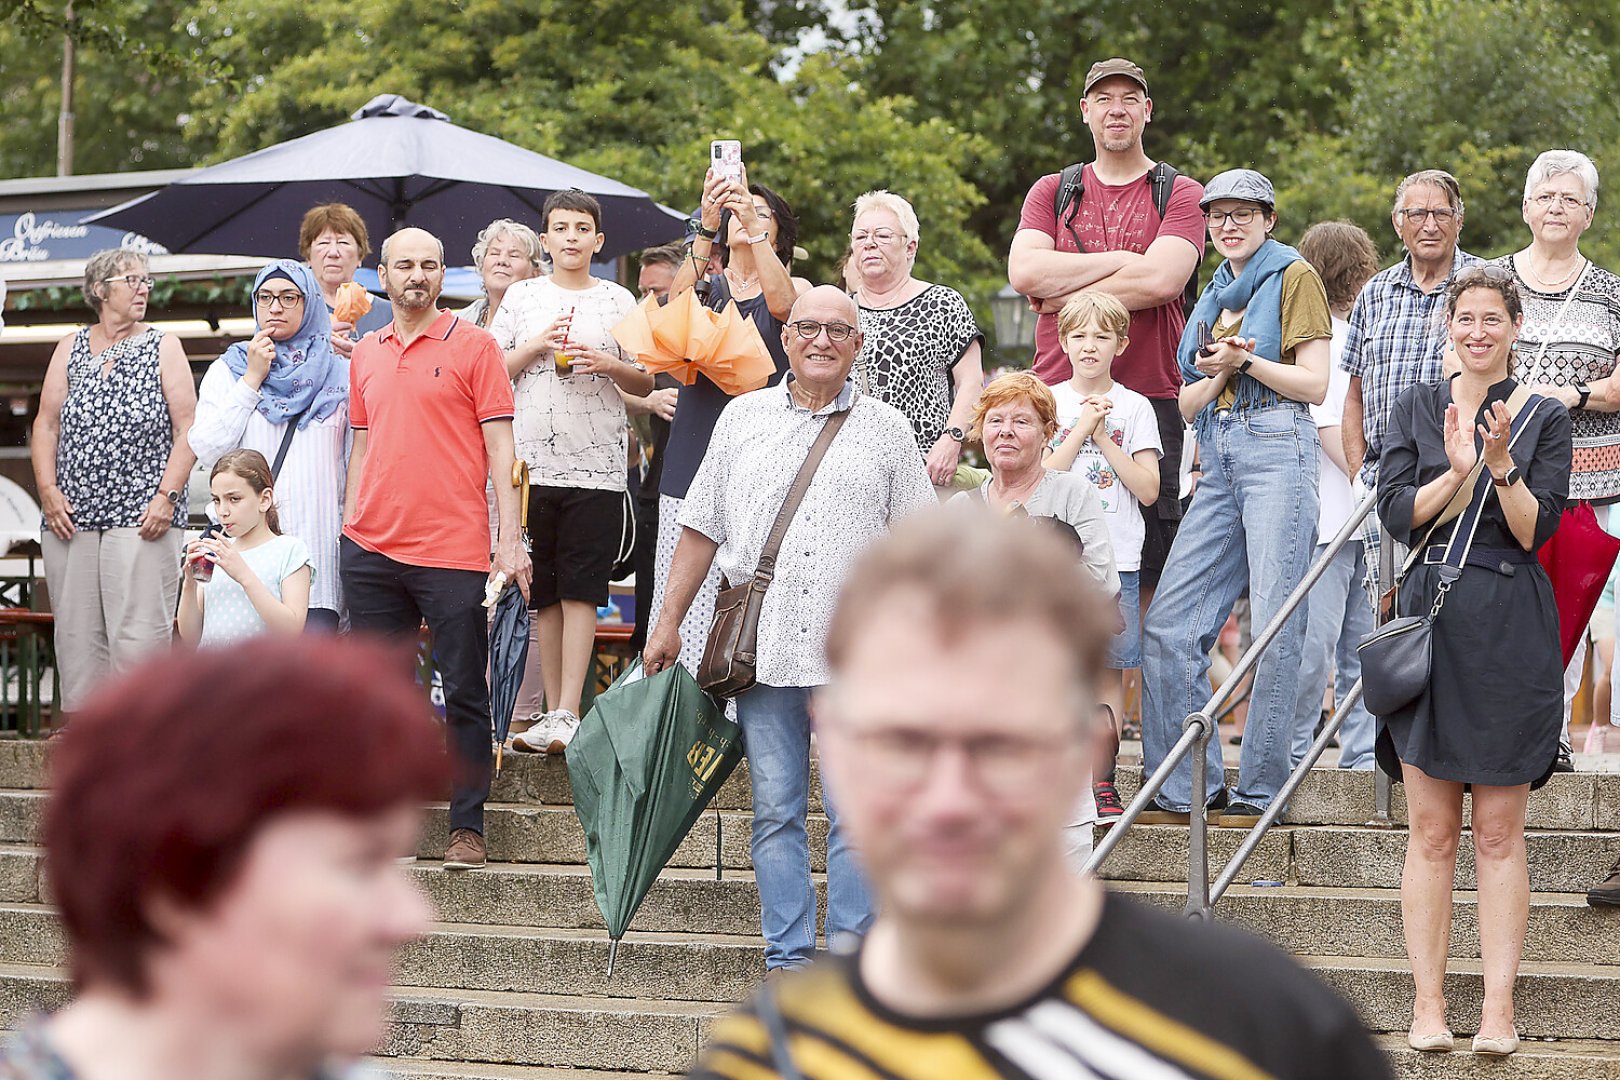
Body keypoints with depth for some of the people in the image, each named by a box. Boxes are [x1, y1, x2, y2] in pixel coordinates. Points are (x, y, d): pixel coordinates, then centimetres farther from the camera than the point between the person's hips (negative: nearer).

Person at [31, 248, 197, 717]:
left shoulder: (163, 348, 7)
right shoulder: (70, 349, 15)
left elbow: (188, 428, 0)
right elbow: (46, 424, 12)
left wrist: (167, 495, -10)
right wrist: (47, 490, -1)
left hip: (141, 518, -3)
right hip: (71, 518, 3)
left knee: (138, 634, -11)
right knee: (76, 634, 2)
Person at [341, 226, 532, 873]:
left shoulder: (472, 345, -1)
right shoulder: (366, 353, 13)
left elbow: (499, 447, -3)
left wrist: (510, 540, -10)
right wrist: (349, 528, 13)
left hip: (453, 550, -4)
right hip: (372, 550, 5)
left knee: (465, 693, 0)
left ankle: (467, 828, 6)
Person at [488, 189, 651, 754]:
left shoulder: (618, 300, 9)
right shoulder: (522, 296, 11)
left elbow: (646, 381, 11)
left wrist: (609, 365, -8)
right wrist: (535, 347, -6)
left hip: (597, 463, -1)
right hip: (531, 459, 1)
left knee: (580, 590, -6)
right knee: (544, 591, 3)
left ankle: (568, 714, -8)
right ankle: (552, 712, 9)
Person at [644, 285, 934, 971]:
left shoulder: (887, 430, 10)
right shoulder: (743, 418, 13)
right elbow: (703, 527, 15)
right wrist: (669, 620, 11)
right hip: (764, 649, 1)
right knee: (776, 809, 2)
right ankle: (788, 956, 6)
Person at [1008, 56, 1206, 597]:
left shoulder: (1180, 195, 8)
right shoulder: (1053, 193, 15)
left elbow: (1160, 280, -10)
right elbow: (1024, 271, -3)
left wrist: (1063, 293, -5)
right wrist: (1121, 261, -6)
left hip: (1152, 400, -2)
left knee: (1150, 573, -4)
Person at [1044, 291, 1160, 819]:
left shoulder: (1133, 407, 6)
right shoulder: (1049, 401, 7)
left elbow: (1148, 491, -1)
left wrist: (1104, 439, -7)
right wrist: (1081, 431, -10)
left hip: (1116, 561, 0)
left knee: (1110, 672, -1)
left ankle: (1102, 782, 4)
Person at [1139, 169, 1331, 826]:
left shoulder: (1293, 276, 4)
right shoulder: (1214, 298, 24)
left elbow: (1315, 385, -3)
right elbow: (1189, 403, 17)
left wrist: (1244, 360, -7)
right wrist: (1219, 371, -2)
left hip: (1278, 446, -7)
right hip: (1218, 460, 7)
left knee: (1276, 624, -9)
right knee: (1168, 623, -1)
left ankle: (1261, 790, -6)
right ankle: (1185, 789, 2)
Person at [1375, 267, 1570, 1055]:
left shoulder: (1543, 419, 6)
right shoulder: (1416, 409, 10)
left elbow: (1536, 529, -3)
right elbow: (1396, 511, 0)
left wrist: (1500, 466, -17)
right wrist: (1456, 471, -15)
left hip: (1509, 633, -1)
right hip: (1430, 622, 1)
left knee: (1499, 834, -1)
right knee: (1432, 834, 2)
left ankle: (1499, 1008, 0)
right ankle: (1428, 1003, 5)